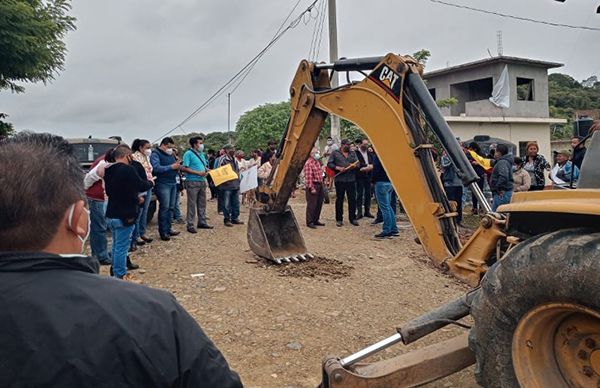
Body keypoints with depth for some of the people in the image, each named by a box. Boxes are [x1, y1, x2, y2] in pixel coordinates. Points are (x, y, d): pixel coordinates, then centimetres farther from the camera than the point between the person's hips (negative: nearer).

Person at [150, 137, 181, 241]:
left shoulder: (171, 154, 18)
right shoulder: (155, 154, -7)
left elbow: (175, 167, 22)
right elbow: (156, 168, -22)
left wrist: (178, 166, -1)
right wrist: (171, 167, -25)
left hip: (173, 183, 8)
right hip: (163, 184, -8)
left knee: (171, 208, 10)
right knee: (164, 208, -7)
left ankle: (169, 229, 19)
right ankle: (163, 232, -1)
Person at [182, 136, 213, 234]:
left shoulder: (201, 154, 15)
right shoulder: (188, 154, -9)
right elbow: (184, 168, -16)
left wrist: (207, 170, 1)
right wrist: (198, 173, -20)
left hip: (202, 181, 8)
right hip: (192, 182, -8)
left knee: (202, 203, 13)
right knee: (192, 204, -3)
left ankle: (202, 222, 23)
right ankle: (190, 225, 4)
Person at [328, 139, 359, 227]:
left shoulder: (352, 153, 15)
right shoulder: (335, 153, 4)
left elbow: (357, 163, 15)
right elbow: (329, 164, 1)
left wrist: (354, 165, -9)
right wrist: (338, 168, -13)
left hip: (351, 180, 3)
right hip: (340, 180, -3)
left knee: (352, 199, 4)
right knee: (339, 200, 3)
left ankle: (352, 218, 15)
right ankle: (339, 219, 12)